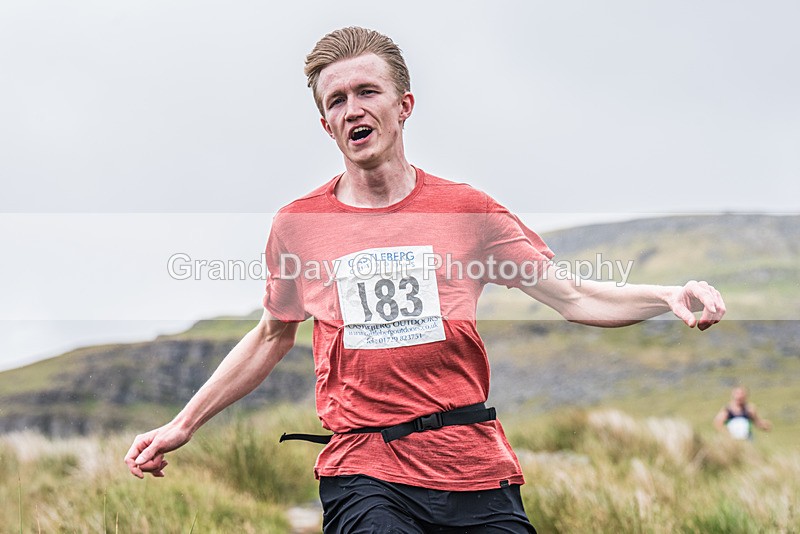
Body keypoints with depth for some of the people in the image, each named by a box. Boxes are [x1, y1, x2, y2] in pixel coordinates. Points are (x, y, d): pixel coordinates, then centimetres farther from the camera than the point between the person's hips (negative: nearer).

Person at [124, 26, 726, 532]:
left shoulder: (466, 210, 5)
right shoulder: (298, 225, 7)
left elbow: (573, 298, 6)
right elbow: (271, 339, 22)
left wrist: (668, 297, -12)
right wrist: (183, 425, 21)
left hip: (476, 471, 2)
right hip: (362, 471, -1)